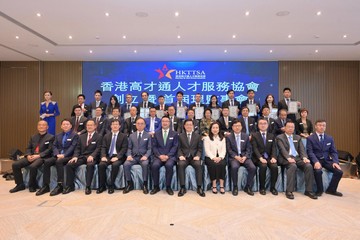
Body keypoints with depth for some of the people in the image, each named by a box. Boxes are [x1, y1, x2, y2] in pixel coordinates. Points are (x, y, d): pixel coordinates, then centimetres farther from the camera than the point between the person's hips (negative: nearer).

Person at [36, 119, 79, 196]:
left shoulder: (75, 135, 5)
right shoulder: (58, 136, 23)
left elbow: (72, 147, -7)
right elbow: (54, 146, 11)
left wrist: (64, 155, -20)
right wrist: (57, 154, -9)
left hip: (68, 156, -5)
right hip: (58, 156, 5)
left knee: (59, 162, -35)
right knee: (46, 162, -22)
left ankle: (60, 185, -31)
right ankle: (45, 186, -19)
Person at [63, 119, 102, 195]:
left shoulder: (99, 137, 5)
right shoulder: (82, 136, 21)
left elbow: (98, 149, -6)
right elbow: (78, 148, 14)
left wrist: (91, 156, -24)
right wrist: (75, 156, -5)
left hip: (92, 157, -5)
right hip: (82, 157, 5)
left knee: (90, 165, -37)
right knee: (69, 165, -19)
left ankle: (88, 187, -27)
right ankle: (70, 186, -6)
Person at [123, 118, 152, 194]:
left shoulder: (148, 135, 9)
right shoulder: (131, 135, 16)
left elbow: (149, 148, 2)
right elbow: (129, 148, 11)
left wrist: (146, 156, -17)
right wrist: (129, 155, -10)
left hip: (143, 156, -2)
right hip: (133, 156, 2)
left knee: (145, 164, -35)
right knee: (126, 164, -28)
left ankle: (145, 184, -21)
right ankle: (130, 184, -11)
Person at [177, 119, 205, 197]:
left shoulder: (198, 136, 14)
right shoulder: (180, 136, 14)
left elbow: (200, 149, 8)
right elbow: (179, 148, 7)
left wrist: (197, 156, -11)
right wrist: (180, 155, -12)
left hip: (194, 157, 0)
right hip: (184, 157, 0)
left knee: (198, 164, -32)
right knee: (180, 164, -33)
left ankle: (199, 187, -25)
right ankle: (182, 187, -26)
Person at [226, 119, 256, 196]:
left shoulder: (246, 136, 12)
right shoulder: (229, 137, 6)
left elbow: (248, 149, 7)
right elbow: (229, 150, 0)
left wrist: (245, 157, -11)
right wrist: (236, 157, -16)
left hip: (244, 156, 2)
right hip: (234, 157, -2)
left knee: (253, 168, -24)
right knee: (234, 167, -33)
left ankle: (248, 187, -3)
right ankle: (235, 187, -12)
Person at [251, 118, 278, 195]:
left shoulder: (271, 136, 16)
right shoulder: (254, 135, 5)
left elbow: (274, 148, 5)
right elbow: (255, 149, -6)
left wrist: (273, 157, -14)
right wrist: (260, 158, -22)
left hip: (269, 157, 3)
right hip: (259, 158, -3)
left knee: (274, 167, -27)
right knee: (263, 166, -32)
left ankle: (272, 187, -7)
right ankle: (262, 187, -13)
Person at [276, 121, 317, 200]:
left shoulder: (298, 137, 22)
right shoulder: (280, 137, 6)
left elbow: (302, 149, 9)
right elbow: (282, 149, -9)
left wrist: (305, 157, -12)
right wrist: (289, 158, -26)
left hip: (297, 158, 5)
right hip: (286, 159, -5)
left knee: (309, 166, -24)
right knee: (293, 166, -36)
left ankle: (308, 190, -13)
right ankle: (289, 191, -30)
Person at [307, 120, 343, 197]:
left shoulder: (330, 138, 11)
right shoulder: (310, 138, -3)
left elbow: (334, 152, 8)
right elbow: (310, 152, -12)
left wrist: (335, 162, -11)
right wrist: (316, 161, -29)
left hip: (327, 160, 5)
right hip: (316, 160, -4)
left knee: (339, 171, -18)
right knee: (318, 171, -33)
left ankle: (331, 189, 5)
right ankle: (320, 190, -6)